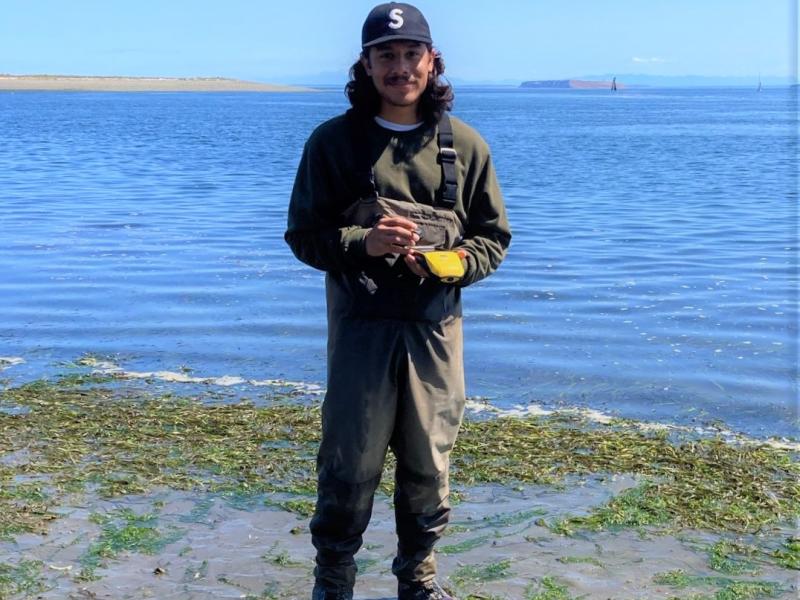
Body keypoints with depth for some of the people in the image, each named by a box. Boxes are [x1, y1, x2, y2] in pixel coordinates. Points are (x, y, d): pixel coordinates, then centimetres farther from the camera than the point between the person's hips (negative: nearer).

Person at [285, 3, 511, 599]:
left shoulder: (464, 143, 6)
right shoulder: (333, 140, 0)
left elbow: (493, 237, 10)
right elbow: (303, 234, 1)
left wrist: (451, 263, -11)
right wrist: (362, 242, -17)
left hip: (436, 328, 2)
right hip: (360, 326, -2)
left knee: (429, 467, 11)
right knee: (350, 466, 4)